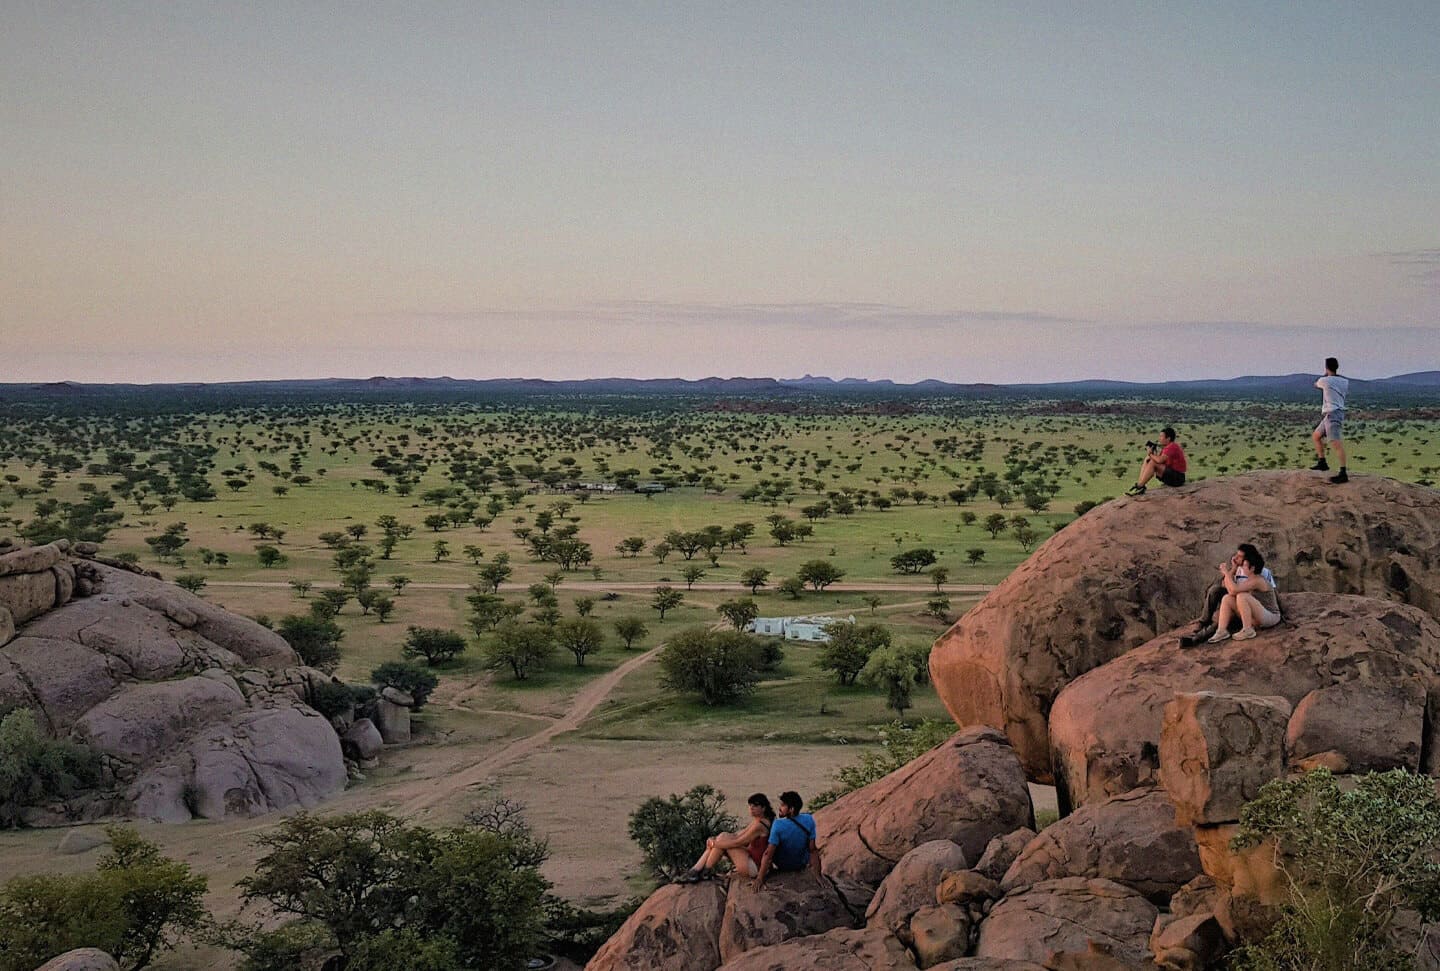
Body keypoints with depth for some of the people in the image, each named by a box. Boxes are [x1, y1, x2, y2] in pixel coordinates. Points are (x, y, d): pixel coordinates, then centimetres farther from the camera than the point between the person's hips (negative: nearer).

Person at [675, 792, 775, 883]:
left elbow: (737, 842, -20)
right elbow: (739, 835, 14)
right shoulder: (757, 821, 12)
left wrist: (714, 843, -10)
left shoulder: (759, 825, -20)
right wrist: (716, 840, 3)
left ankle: (706, 872, -1)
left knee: (723, 838, -13)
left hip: (756, 867, -10)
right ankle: (695, 871, -2)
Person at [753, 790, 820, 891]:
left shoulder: (778, 825, -32)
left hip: (781, 866, -2)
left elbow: (769, 853, -28)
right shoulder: (809, 820, -23)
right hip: (801, 864, 2)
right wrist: (817, 875, -8)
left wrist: (760, 878, -23)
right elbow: (812, 849, -17)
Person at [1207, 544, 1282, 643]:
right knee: (1227, 598, -3)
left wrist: (1226, 572, -15)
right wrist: (1229, 573, -1)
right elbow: (1231, 592, 1)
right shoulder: (1250, 580, 10)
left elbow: (1234, 589, -28)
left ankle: (1247, 630, -23)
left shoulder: (1258, 580, -18)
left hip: (1270, 617, -9)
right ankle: (1222, 631, -15)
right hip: (1256, 618, 9)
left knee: (1242, 596, -30)